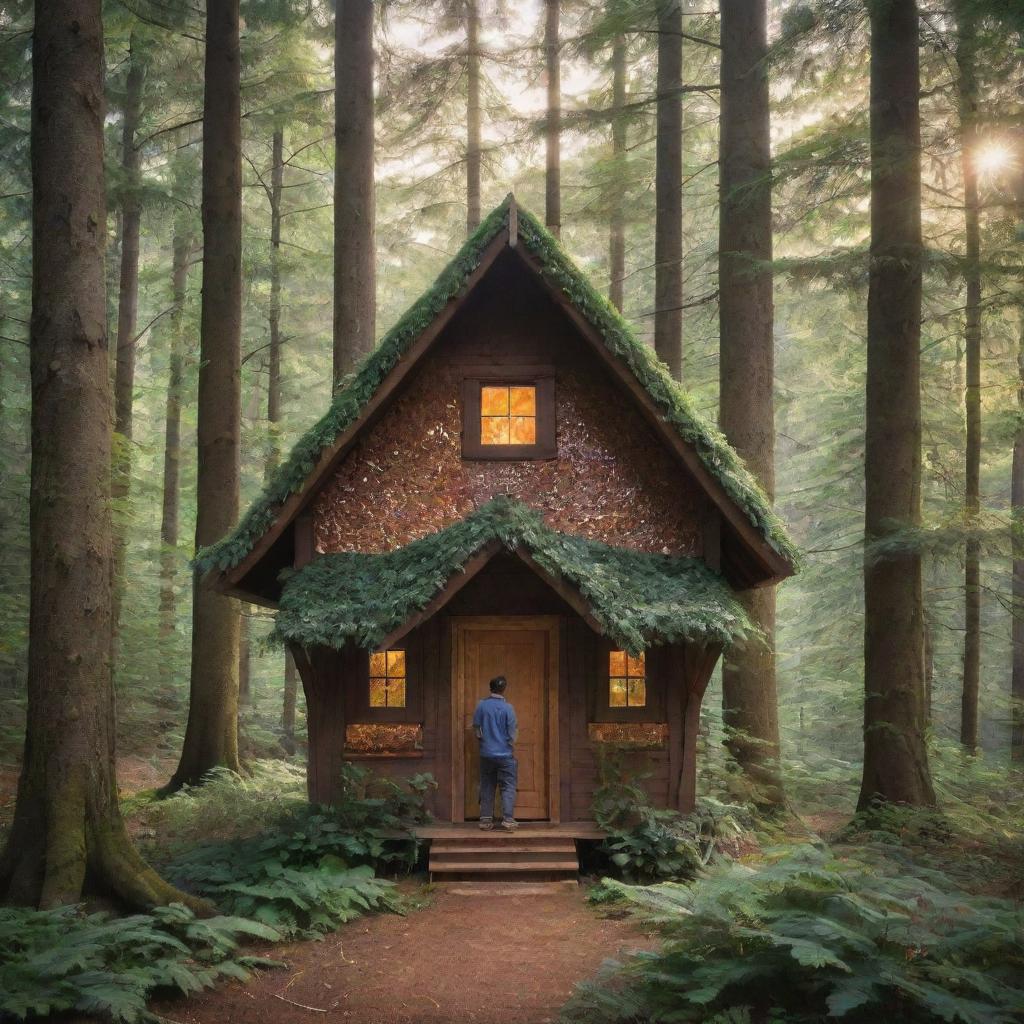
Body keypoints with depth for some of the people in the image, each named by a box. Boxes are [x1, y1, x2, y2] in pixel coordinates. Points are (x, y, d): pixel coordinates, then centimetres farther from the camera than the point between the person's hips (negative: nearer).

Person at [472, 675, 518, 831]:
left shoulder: (481, 705, -1)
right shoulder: (507, 708, -10)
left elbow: (476, 728, 5)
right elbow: (512, 734, -7)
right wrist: (513, 753, 6)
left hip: (486, 754, 3)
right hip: (505, 754, -3)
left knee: (487, 787, 10)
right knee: (508, 787, 1)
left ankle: (485, 820, 11)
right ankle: (508, 820, -6)